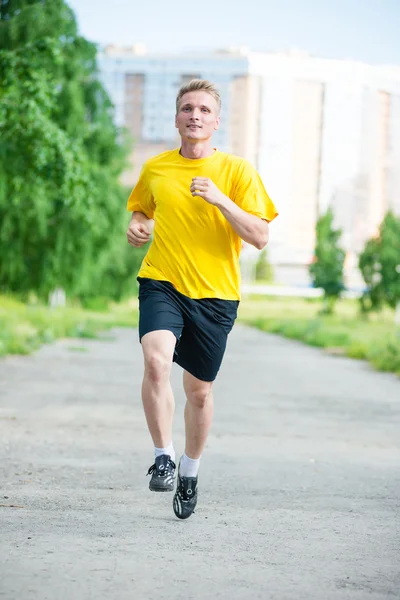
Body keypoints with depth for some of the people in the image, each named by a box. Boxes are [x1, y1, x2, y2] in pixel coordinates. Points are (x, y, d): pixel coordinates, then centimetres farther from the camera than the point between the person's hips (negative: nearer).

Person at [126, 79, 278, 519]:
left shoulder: (237, 171, -2)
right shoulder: (155, 169, 6)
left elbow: (260, 237, -7)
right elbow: (140, 209, 25)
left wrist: (220, 200, -19)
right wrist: (137, 227, 2)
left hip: (215, 293, 0)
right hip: (161, 283, 0)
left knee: (199, 390, 8)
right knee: (156, 360, -27)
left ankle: (189, 471, 32)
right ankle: (163, 457, -12)